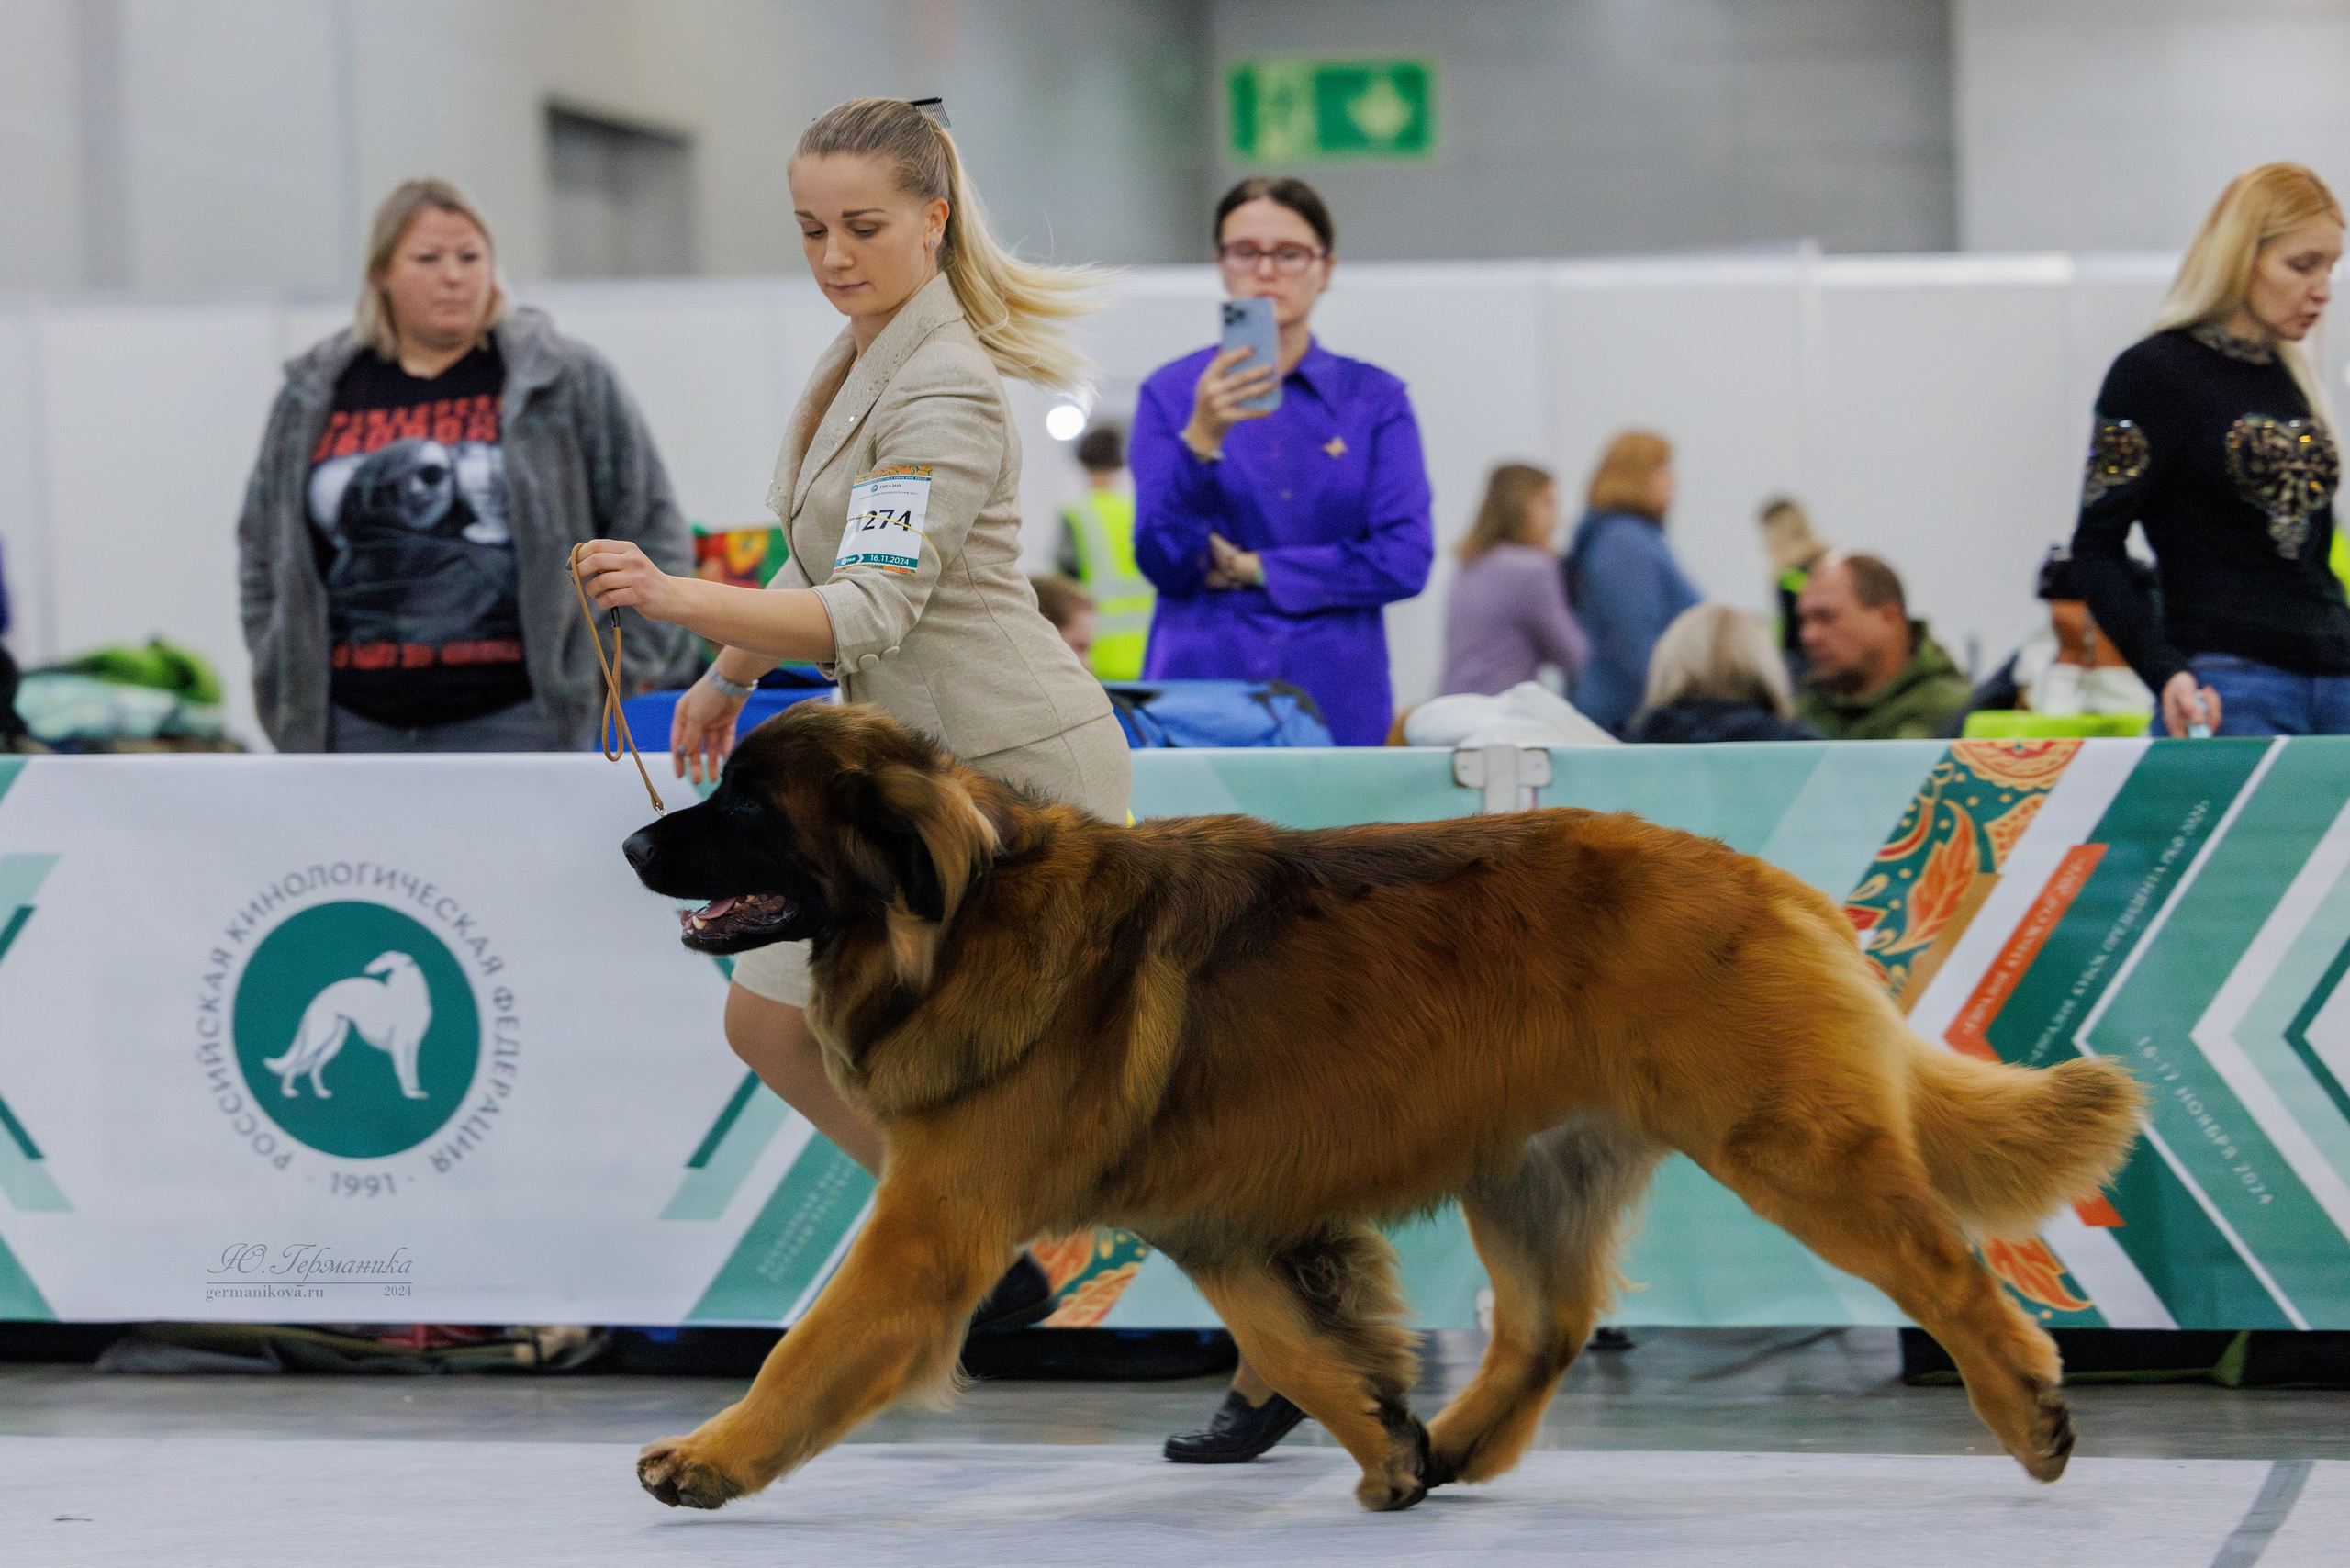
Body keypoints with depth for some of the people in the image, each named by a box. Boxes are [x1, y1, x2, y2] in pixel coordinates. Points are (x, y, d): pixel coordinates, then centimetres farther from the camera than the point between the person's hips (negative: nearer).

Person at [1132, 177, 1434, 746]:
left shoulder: (1375, 399, 6)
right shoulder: (1171, 393, 4)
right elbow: (1163, 561, -5)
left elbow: (1406, 559, -4)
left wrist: (1256, 570, -7)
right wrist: (1201, 439, -20)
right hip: (1201, 684, -1)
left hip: (1338, 699, 1)